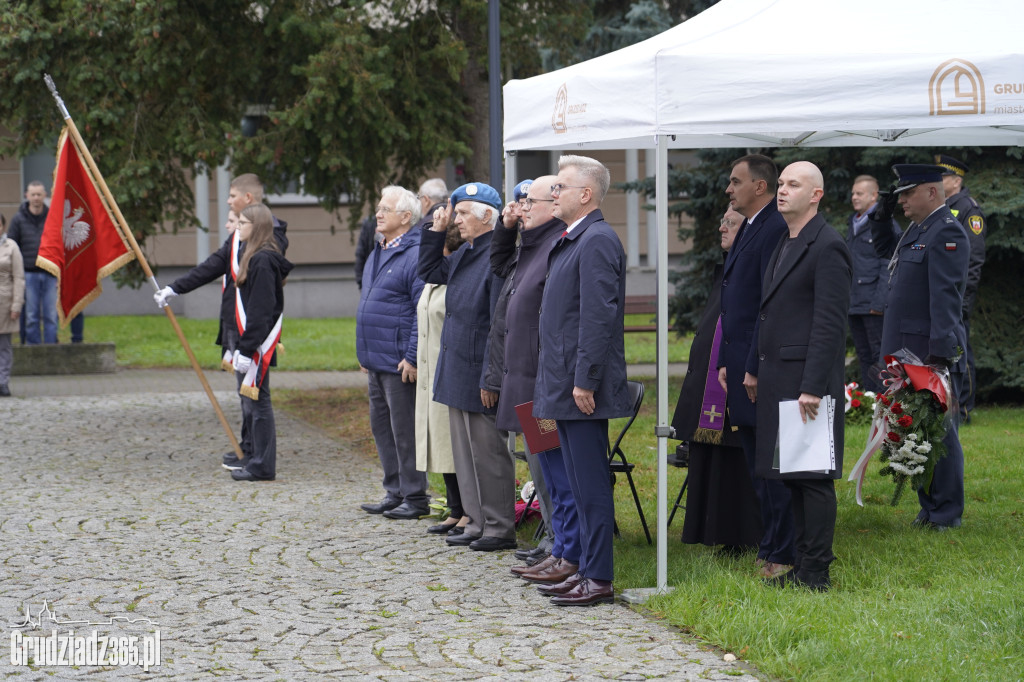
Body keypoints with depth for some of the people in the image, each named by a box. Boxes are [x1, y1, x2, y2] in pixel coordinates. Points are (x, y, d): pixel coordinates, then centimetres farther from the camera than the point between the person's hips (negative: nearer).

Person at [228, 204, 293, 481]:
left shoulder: (263, 261, -16)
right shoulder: (253, 257, 15)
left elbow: (260, 310, -20)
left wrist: (246, 349, -21)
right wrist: (238, 346, 19)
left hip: (259, 343, -10)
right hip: (248, 341, 10)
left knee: (256, 401, -5)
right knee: (249, 402, 14)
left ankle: (262, 467, 0)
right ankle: (257, 461, 20)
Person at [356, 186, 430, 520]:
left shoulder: (415, 255, -15)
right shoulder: (378, 252, 15)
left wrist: (413, 358, -20)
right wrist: (364, 353, 21)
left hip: (400, 363, -10)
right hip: (376, 362, 10)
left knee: (405, 429, -3)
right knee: (382, 426, 14)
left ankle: (415, 498, 4)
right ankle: (394, 492, 22)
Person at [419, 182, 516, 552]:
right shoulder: (465, 253, 10)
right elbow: (429, 272, 28)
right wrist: (436, 230, 14)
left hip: (478, 374, -10)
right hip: (457, 369, 10)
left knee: (487, 450, -2)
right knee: (465, 449, 14)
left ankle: (500, 528, 7)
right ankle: (477, 523, 22)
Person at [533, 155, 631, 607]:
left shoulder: (597, 241, -15)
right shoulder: (571, 242, 17)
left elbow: (599, 316, -21)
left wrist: (584, 381, -22)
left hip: (583, 388, -10)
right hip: (564, 385, 10)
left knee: (590, 483, -5)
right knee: (581, 483, 14)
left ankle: (599, 578, -1)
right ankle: (587, 570, 20)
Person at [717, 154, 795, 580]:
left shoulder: (776, 230, -15)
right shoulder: (746, 230, 17)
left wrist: (755, 369, -21)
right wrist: (726, 362, 15)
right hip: (742, 364, 10)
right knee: (757, 467, 14)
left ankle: (783, 555, 2)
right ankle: (771, 548, 22)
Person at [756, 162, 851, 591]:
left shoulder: (828, 247, -12)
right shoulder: (785, 245, 18)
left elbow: (830, 325, -17)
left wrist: (812, 387, -21)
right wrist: (758, 371, 18)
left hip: (807, 380, -10)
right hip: (779, 379, 10)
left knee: (814, 478, -5)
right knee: (793, 478, 12)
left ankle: (816, 573, 0)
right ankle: (803, 566, 19)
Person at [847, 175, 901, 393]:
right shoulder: (852, 224, 18)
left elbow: (887, 267, -13)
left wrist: (879, 303, -18)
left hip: (874, 304, -8)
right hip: (854, 305, 8)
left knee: (880, 358, -6)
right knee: (864, 357, 11)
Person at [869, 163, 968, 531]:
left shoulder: (947, 232, -15)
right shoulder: (917, 229, 15)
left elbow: (946, 297, -21)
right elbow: (885, 250, 36)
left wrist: (940, 352, -26)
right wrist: (881, 217, 19)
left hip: (933, 353, -9)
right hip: (908, 353, 10)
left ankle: (948, 513, 6)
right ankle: (929, 507, 22)